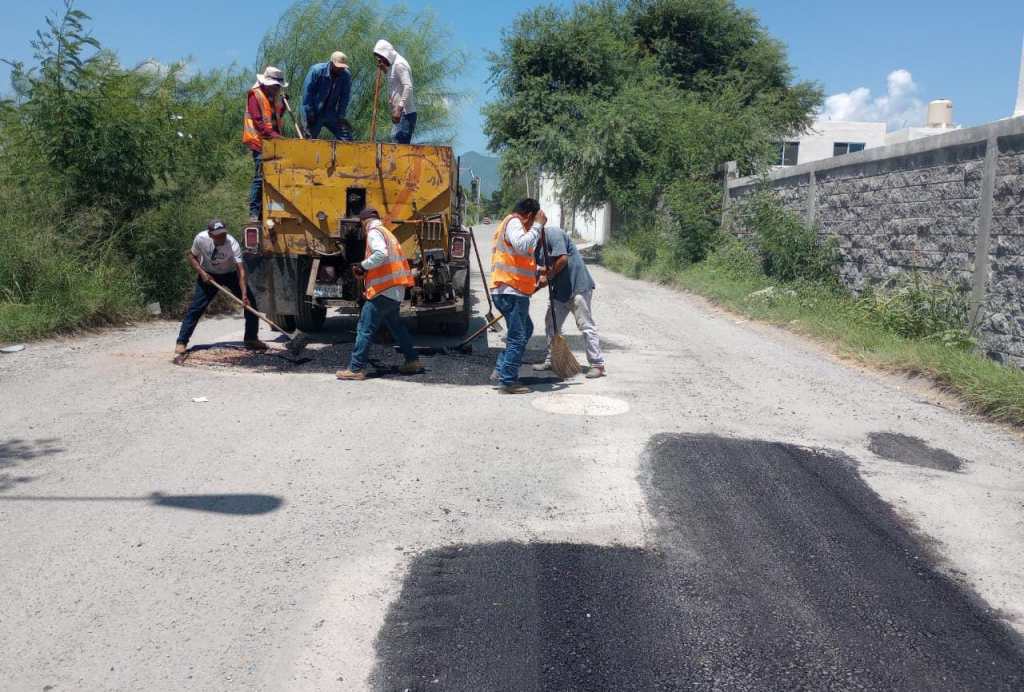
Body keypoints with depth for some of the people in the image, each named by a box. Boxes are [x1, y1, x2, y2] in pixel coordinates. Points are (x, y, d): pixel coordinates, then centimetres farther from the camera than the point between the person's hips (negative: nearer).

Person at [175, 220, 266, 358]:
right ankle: (181, 343, -3)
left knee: (250, 304, -9)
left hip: (231, 274, 0)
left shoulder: (233, 244, -33)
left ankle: (252, 339, 7)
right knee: (196, 308, -9)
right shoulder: (201, 239, -26)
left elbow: (241, 270, -39)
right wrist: (202, 273, -23)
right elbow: (192, 256, -6)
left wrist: (244, 294, -50)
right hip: (208, 275, 0)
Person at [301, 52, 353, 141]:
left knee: (346, 137, -5)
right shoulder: (316, 71, -16)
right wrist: (310, 113, -14)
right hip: (315, 113, -3)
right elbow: (307, 92, -13)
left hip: (331, 113, 3)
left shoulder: (346, 75, -8)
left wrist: (341, 115, -8)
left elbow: (345, 96, -1)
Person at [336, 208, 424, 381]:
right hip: (396, 290, 9)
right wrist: (366, 272, 14)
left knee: (365, 329, -6)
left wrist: (363, 266, -13)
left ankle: (356, 369, -6)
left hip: (384, 290, -9)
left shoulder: (374, 232, -7)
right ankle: (412, 360, 27)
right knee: (395, 325, 23)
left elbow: (381, 254, -25)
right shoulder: (387, 233, 21)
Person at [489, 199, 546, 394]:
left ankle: (500, 370, 22)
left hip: (511, 291, 11)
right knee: (517, 337, -4)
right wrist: (538, 225, -20)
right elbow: (522, 245, -30)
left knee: (525, 329, 21)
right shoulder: (513, 222, -9)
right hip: (511, 292, -11)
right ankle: (509, 381, 1)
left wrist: (537, 274, 28)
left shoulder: (510, 223, 24)